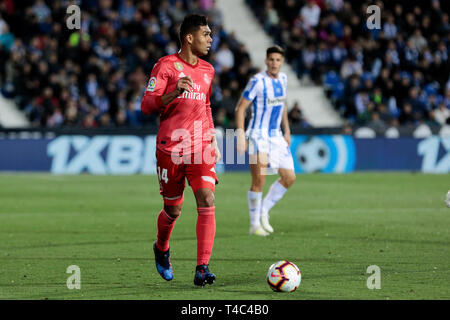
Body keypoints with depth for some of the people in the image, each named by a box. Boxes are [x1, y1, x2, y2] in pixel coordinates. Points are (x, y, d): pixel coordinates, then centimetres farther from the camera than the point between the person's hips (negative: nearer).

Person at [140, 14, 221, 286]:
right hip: (171, 149, -4)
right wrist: (174, 93, -26)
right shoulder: (166, 65, -5)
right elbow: (147, 105, -10)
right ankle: (162, 249, 40)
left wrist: (213, 141, 21)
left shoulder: (207, 70, 13)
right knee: (173, 210, 7)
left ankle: (202, 268, -18)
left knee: (207, 201, -16)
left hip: (201, 149, 4)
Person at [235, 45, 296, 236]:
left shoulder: (282, 79, 7)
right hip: (258, 135, -7)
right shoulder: (257, 81, -14)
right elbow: (240, 107, -12)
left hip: (276, 136, 7)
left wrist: (287, 131, 20)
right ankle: (255, 224, -6)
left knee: (289, 178, 4)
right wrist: (240, 135, -20)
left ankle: (264, 212, 20)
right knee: (259, 179, -15)